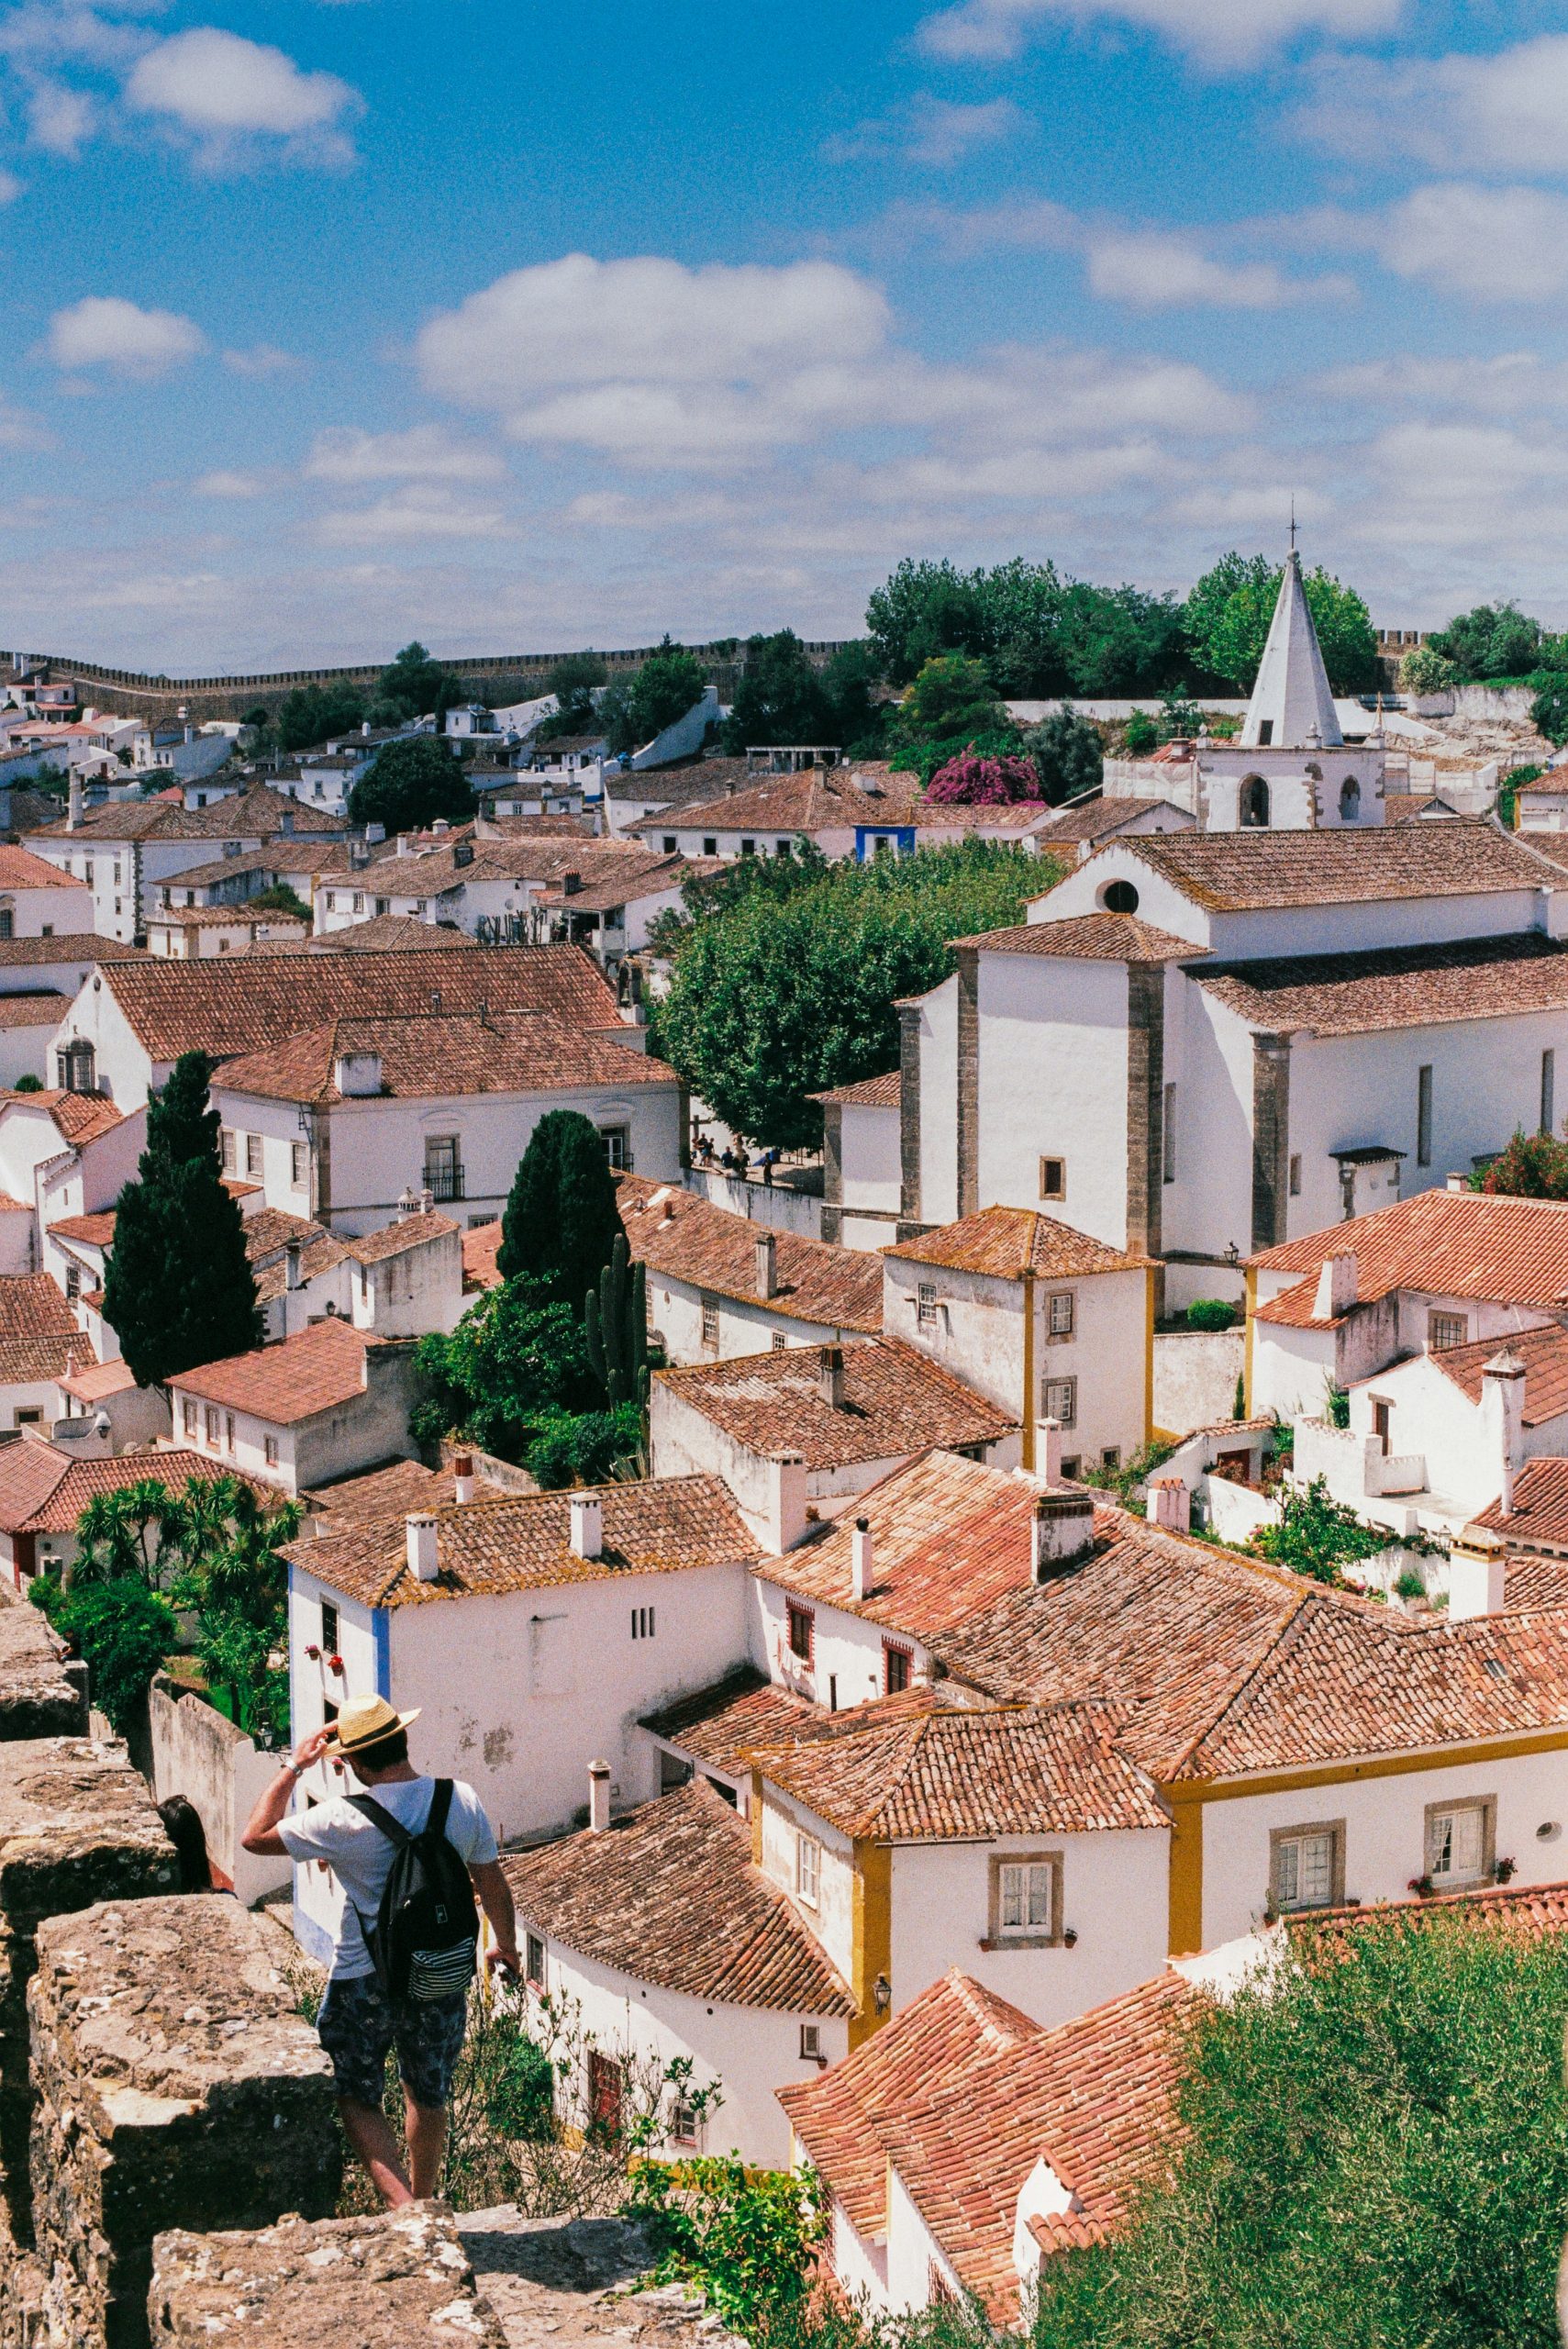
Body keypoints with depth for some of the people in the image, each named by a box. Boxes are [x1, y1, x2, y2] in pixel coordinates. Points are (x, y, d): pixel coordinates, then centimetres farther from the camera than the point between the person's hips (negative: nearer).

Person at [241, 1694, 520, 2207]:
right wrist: (506, 1945, 20)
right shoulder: (462, 1801, -9)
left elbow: (254, 1837, -7)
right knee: (429, 2098, 22)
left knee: (358, 2099, 11)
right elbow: (493, 1887, 3)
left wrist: (294, 1767, 0)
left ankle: (402, 2205, -6)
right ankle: (421, 2199, 39)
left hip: (364, 1982, -4)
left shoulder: (345, 1820, -20)